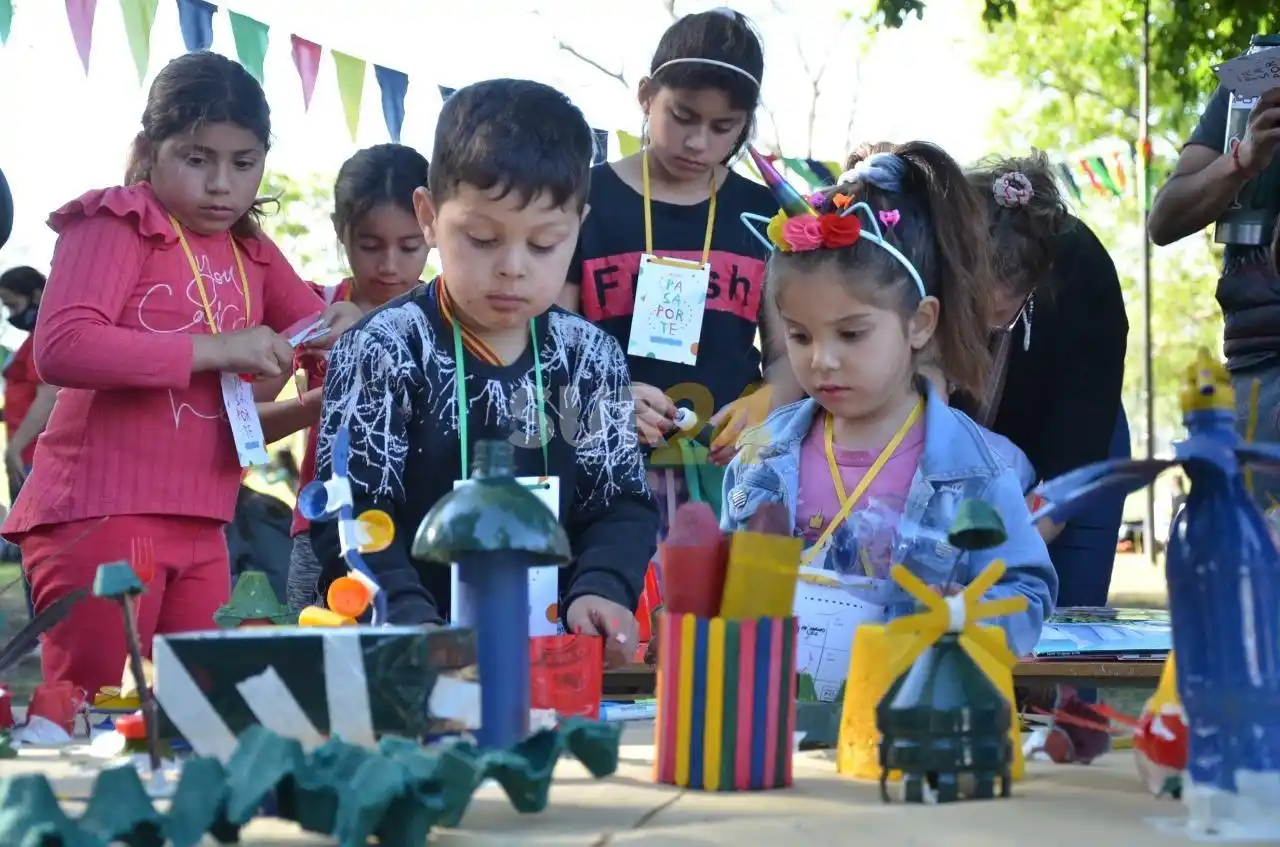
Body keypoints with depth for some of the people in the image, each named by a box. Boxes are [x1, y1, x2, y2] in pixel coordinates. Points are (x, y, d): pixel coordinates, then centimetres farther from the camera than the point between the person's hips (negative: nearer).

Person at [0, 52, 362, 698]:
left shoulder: (250, 253, 15)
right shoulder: (115, 225, -8)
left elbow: (319, 325, 26)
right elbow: (59, 347, -22)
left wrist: (343, 327, 0)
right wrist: (213, 349, -22)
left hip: (199, 528, 7)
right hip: (101, 516, -7)